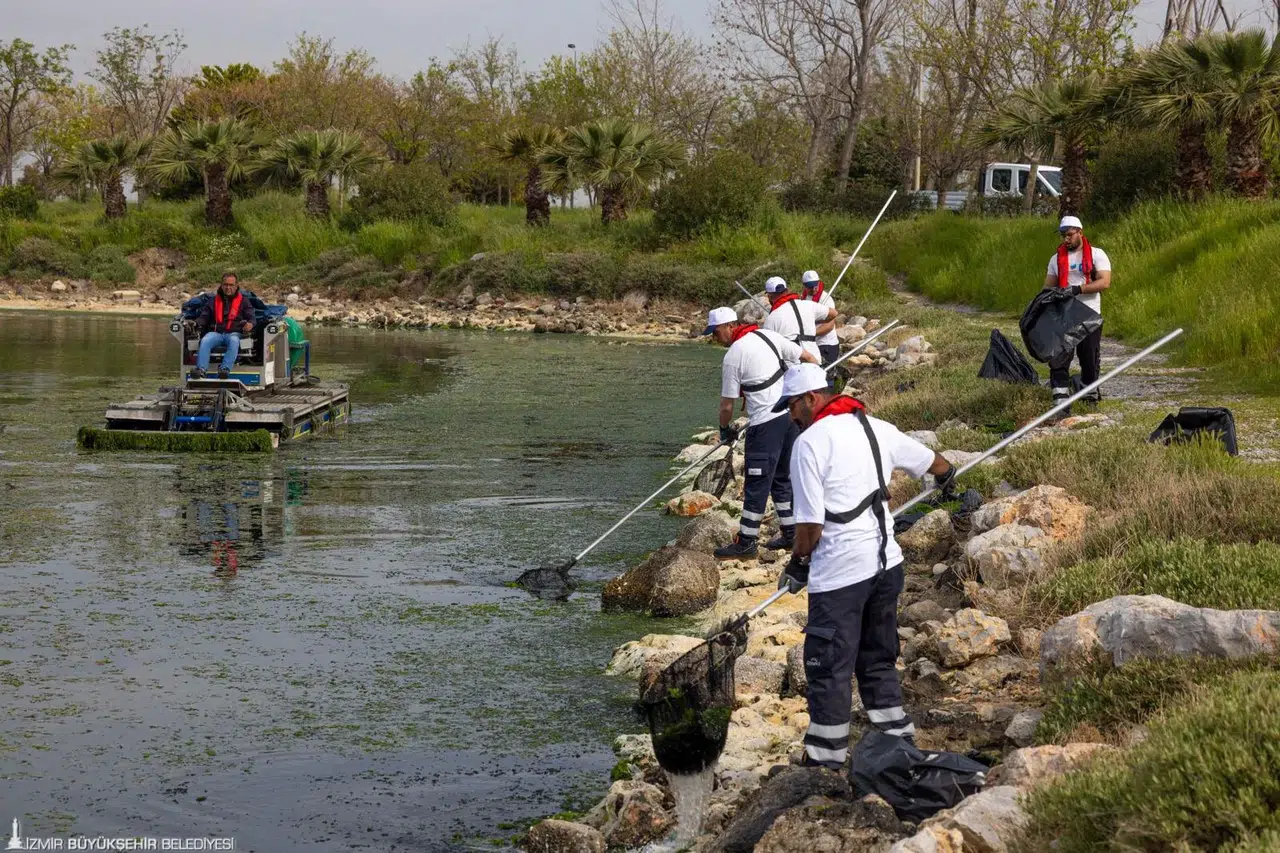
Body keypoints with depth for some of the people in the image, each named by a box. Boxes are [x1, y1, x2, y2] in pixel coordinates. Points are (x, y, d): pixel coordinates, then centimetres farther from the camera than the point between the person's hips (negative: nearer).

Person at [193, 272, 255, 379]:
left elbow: (251, 317, 9)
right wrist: (197, 324, -5)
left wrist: (250, 324, -17)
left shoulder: (243, 301, 17)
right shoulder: (213, 301, 23)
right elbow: (204, 317, 18)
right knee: (205, 341, -32)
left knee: (234, 341, -39)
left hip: (234, 333, -2)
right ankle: (201, 369, -47)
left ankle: (225, 368, -53)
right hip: (215, 332, 2)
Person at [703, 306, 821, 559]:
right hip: (792, 413, 8)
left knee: (757, 484, -2)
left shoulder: (732, 357, -9)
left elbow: (727, 405, -4)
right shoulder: (768, 335, 10)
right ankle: (790, 533, 24)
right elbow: (808, 358, 12)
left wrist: (725, 429, 14)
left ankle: (746, 543, 2)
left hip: (766, 422, -8)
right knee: (782, 477, 19)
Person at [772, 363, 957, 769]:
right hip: (887, 563, 8)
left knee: (829, 669, 0)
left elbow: (810, 523, -15)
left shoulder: (810, 442, -13)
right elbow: (931, 460, 25)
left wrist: (797, 564, 2)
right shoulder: (875, 428, 9)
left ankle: (825, 760, 4)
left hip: (839, 575, -8)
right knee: (878, 660, 20)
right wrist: (948, 477, 48)